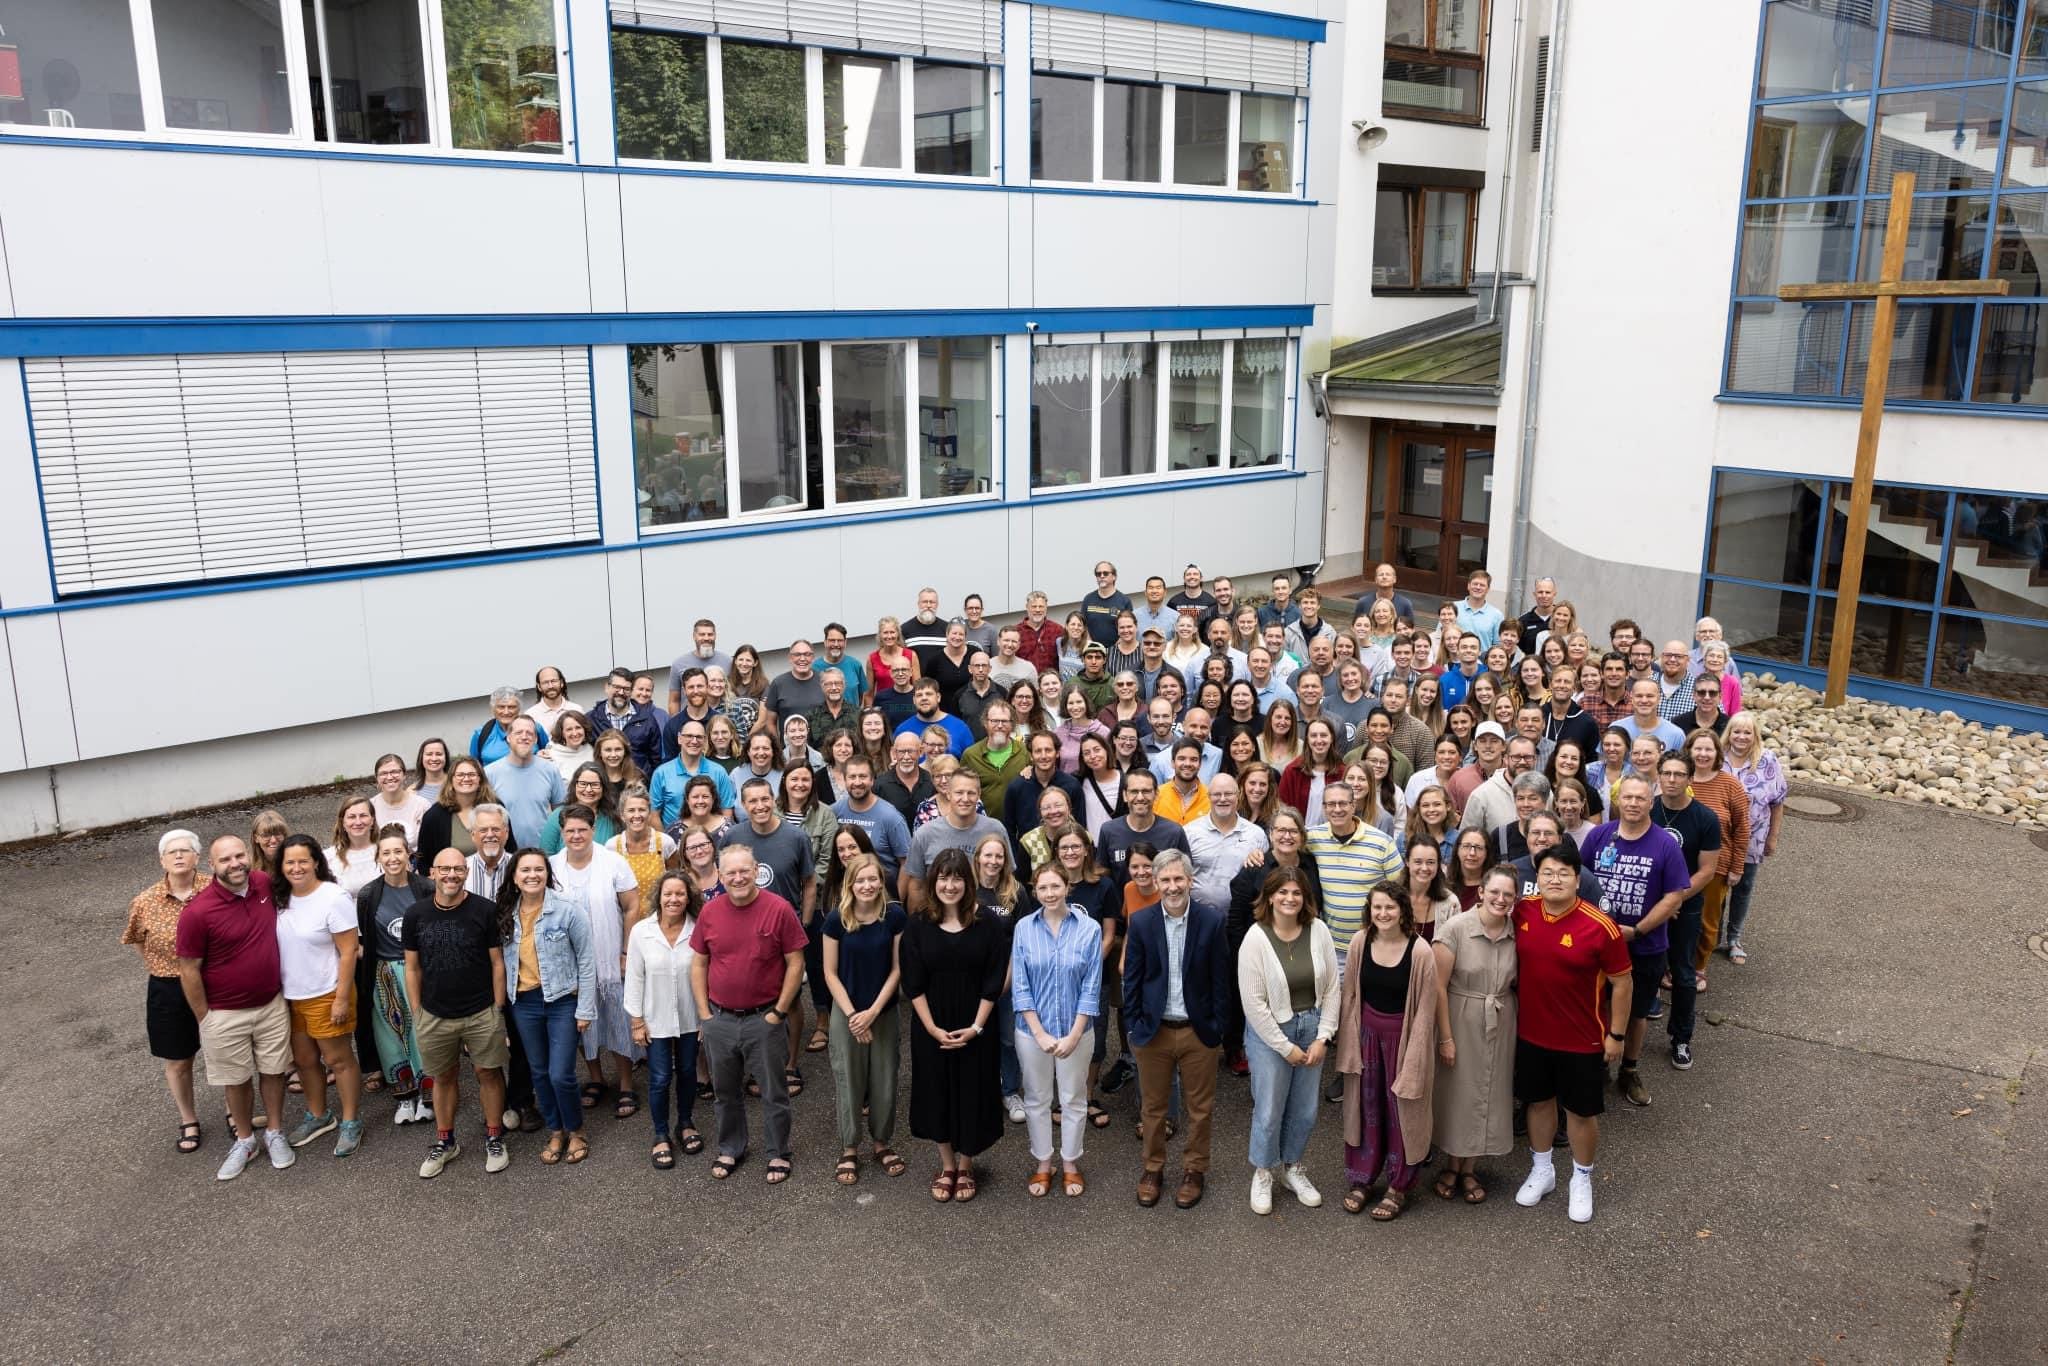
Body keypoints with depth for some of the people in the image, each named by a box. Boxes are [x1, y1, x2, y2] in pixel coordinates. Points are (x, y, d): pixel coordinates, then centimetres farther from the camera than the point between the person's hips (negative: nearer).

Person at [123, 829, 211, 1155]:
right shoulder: (145, 902, -9)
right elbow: (139, 941, 10)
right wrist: (163, 966, 7)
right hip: (169, 992, 1)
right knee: (178, 1062, 16)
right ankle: (188, 1122, 38)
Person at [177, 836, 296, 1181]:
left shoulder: (265, 883, -9)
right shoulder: (197, 911, -21)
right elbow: (189, 970, -13)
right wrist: (204, 1019, -7)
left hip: (272, 1004, 3)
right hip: (226, 1014, -3)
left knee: (273, 1070, 16)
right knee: (237, 1079, 14)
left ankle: (274, 1134, 34)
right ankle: (244, 1140, 35)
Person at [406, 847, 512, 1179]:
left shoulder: (484, 911, -9)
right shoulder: (416, 915, -1)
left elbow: (497, 963, -3)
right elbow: (412, 968, 7)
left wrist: (498, 1008, -4)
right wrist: (416, 1013, 5)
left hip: (481, 1014, -2)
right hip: (434, 1015, 2)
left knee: (488, 1074, 6)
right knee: (442, 1077, 14)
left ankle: (494, 1138, 22)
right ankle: (445, 1141, 31)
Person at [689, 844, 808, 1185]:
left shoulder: (779, 909, -13)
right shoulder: (710, 911, -2)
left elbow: (795, 963, -9)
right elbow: (699, 964, 6)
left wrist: (779, 1012, -9)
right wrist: (704, 1013, 2)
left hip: (764, 1018, -3)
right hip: (720, 1018, 3)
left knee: (773, 1092, 9)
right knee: (725, 1091, 18)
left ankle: (778, 1154, 26)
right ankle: (730, 1149, 37)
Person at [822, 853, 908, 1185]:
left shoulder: (894, 916, -10)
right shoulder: (836, 918, -12)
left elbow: (897, 969, -6)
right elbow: (830, 974, -6)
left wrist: (873, 1012, -11)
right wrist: (852, 1014, -11)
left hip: (884, 1011, 1)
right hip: (846, 1012, -1)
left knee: (884, 1079, 9)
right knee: (849, 1081, 7)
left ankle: (882, 1143, 28)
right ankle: (849, 1149, 23)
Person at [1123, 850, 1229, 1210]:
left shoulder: (1212, 920, -8)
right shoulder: (1141, 922, -5)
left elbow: (1220, 978, -4)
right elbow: (1132, 978, 0)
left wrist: (1216, 1027, -5)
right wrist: (1136, 1024, -4)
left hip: (1199, 1031, -1)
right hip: (1153, 1031, 1)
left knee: (1200, 1108, 12)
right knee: (1153, 1106, 13)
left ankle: (1194, 1170, 29)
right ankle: (1153, 1169, 30)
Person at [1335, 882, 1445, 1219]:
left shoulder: (1419, 951, -18)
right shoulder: (1360, 942, -7)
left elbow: (1425, 1006, -13)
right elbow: (1350, 994, 2)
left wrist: (1416, 1051, -12)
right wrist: (1348, 1038, 3)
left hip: (1403, 1035, -3)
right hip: (1367, 1032, 4)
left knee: (1401, 1109, 9)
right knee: (1366, 1106, 15)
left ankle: (1399, 1186, 26)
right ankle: (1362, 1178, 30)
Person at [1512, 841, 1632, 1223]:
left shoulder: (1599, 927, -21)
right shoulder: (1522, 912, -10)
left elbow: (1622, 982, -10)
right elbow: (1511, 961, 9)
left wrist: (1616, 1035, -7)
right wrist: (1512, 1011, 7)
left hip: (1582, 1040, -3)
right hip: (1531, 1033, 3)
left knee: (1582, 1110, 13)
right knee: (1538, 1100, 20)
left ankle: (1581, 1181, 34)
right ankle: (1541, 1170, 41)